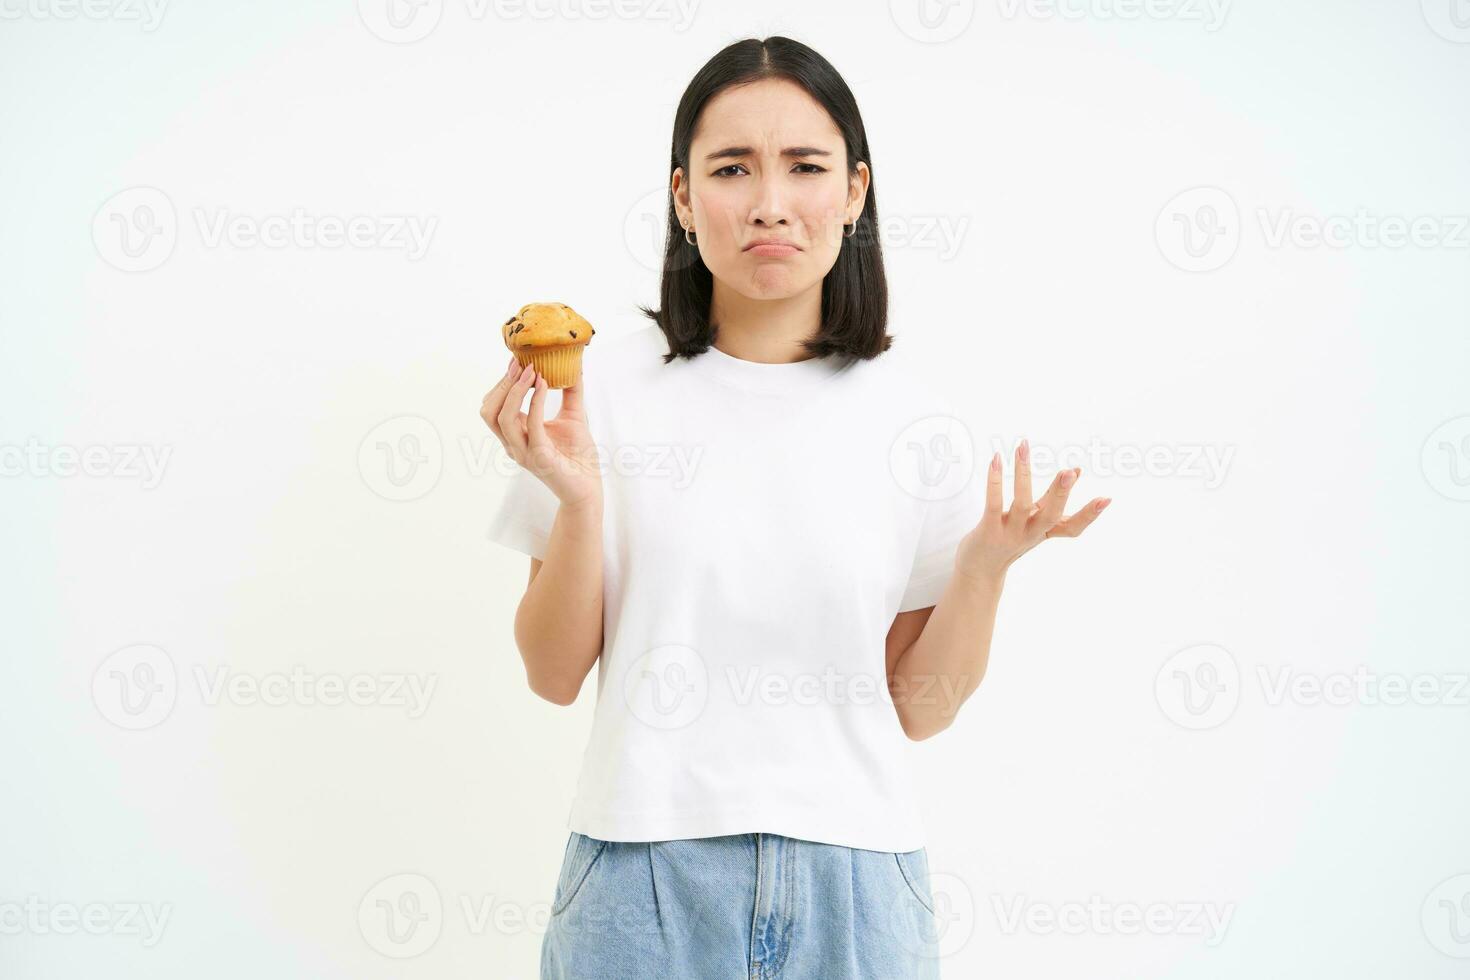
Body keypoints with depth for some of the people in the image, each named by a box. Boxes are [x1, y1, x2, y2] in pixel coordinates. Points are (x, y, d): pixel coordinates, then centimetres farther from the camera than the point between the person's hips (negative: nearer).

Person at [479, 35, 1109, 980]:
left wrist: (986, 564, -12)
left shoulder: (918, 425, -2)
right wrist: (578, 501, -15)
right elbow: (555, 674, -1)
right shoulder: (605, 387, -5)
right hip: (646, 871, -1)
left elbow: (919, 707, 3)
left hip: (852, 880, 1)